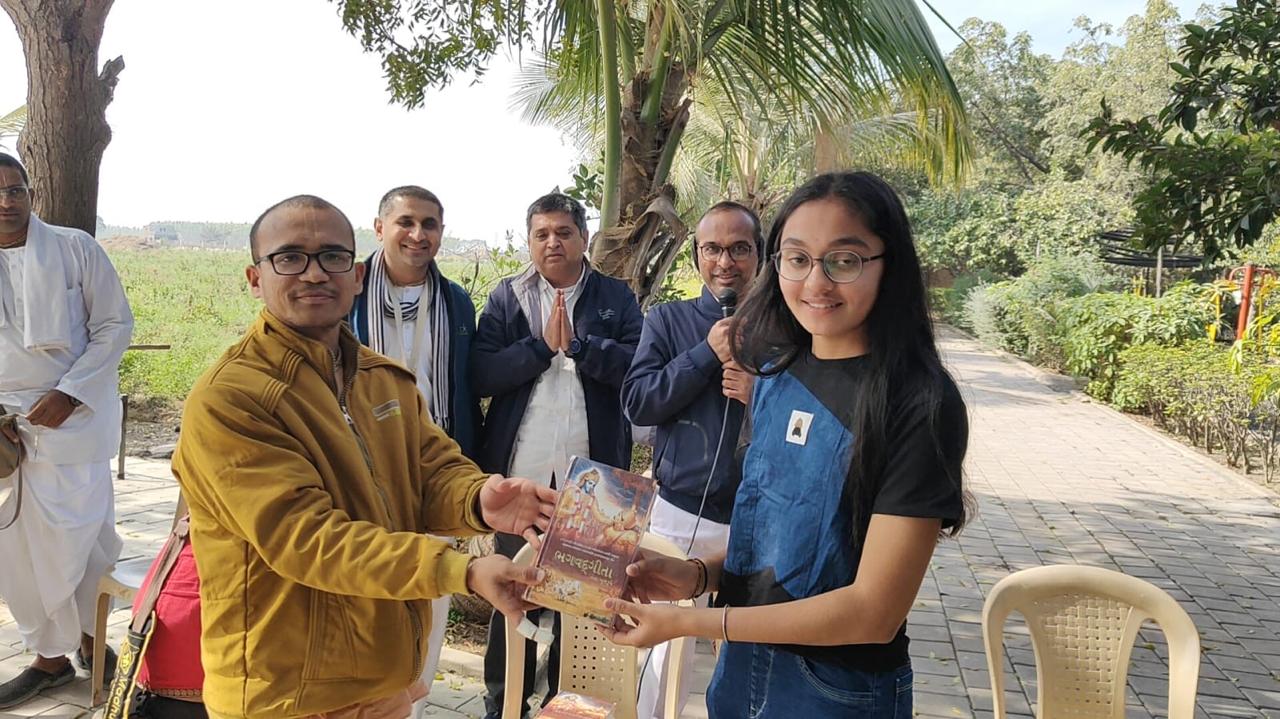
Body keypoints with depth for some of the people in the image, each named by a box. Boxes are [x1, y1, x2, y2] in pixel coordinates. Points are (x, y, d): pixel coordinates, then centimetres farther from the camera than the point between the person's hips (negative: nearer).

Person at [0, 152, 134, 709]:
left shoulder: (75, 249, -2)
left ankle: (91, 639, 24)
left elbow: (116, 325, -4)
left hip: (71, 417, -3)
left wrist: (67, 395, -11)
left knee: (83, 537, 0)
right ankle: (50, 656, 24)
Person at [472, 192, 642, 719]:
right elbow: (481, 375, -7)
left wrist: (578, 344, -17)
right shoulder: (506, 297, 4)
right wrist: (542, 345, -15)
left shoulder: (616, 297, 3)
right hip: (520, 470, 1)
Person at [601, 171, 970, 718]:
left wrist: (690, 622, -21)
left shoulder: (920, 405, -21)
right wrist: (699, 575, -10)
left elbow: (875, 611, -22)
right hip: (741, 669, 6)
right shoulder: (778, 372, -1)